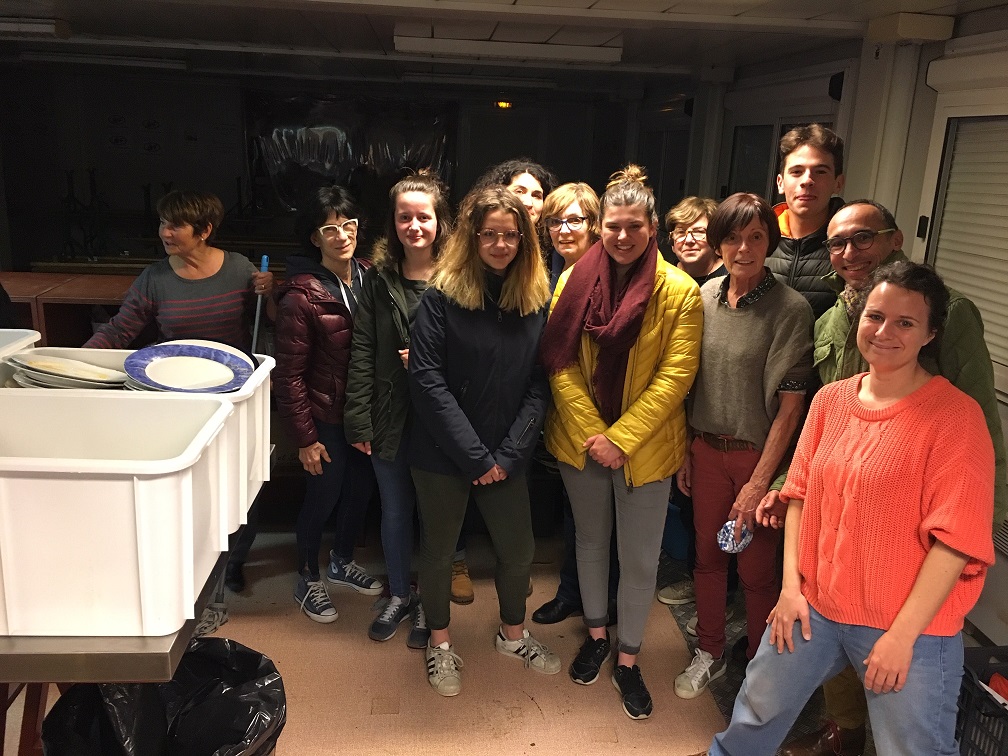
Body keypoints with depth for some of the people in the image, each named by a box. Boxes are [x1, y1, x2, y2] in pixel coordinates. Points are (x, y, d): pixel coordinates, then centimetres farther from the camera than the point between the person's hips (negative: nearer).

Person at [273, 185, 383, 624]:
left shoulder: (367, 279, -1)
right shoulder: (301, 296, -18)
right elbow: (289, 374, -15)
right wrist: (304, 437, -13)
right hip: (327, 418, -6)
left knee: (361, 490, 19)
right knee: (323, 497, 9)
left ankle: (342, 562, 45)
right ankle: (308, 580, 34)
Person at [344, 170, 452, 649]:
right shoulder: (378, 279, 2)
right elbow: (362, 353, 0)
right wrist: (359, 420, -3)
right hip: (391, 418, 3)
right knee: (394, 510, 17)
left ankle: (429, 602, 33)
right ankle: (399, 595, 38)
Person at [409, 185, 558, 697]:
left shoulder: (536, 298, -1)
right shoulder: (442, 294, -11)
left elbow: (539, 383, -2)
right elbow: (427, 378, -15)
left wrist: (509, 454, -10)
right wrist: (473, 455, -17)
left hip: (505, 456, 3)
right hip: (442, 453, -3)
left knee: (518, 548, 14)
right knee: (439, 549, 12)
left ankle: (513, 633, 42)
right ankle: (440, 643, 37)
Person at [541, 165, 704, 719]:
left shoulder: (681, 292, -9)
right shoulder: (574, 281, -2)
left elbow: (675, 376, -13)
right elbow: (561, 365, -4)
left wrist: (620, 438, -18)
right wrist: (590, 434, -13)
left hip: (645, 448, -2)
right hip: (580, 441, 3)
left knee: (640, 559, 7)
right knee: (591, 540, 20)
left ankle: (628, 659, 27)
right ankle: (596, 633, 41)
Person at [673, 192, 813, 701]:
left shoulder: (791, 309, -14)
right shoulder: (705, 297, 0)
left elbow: (789, 406, -14)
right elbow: (689, 382, 8)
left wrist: (760, 481, -15)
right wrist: (686, 450, 7)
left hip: (757, 454, -4)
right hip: (707, 448, 4)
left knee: (756, 568, 7)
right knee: (707, 555, 15)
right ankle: (709, 653, 35)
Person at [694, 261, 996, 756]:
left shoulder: (955, 415, -13)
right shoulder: (830, 399, 3)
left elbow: (957, 538, -16)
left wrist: (902, 635, -16)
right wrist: (791, 584, 1)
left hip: (910, 626, -4)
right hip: (813, 605, 5)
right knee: (756, 716, 16)